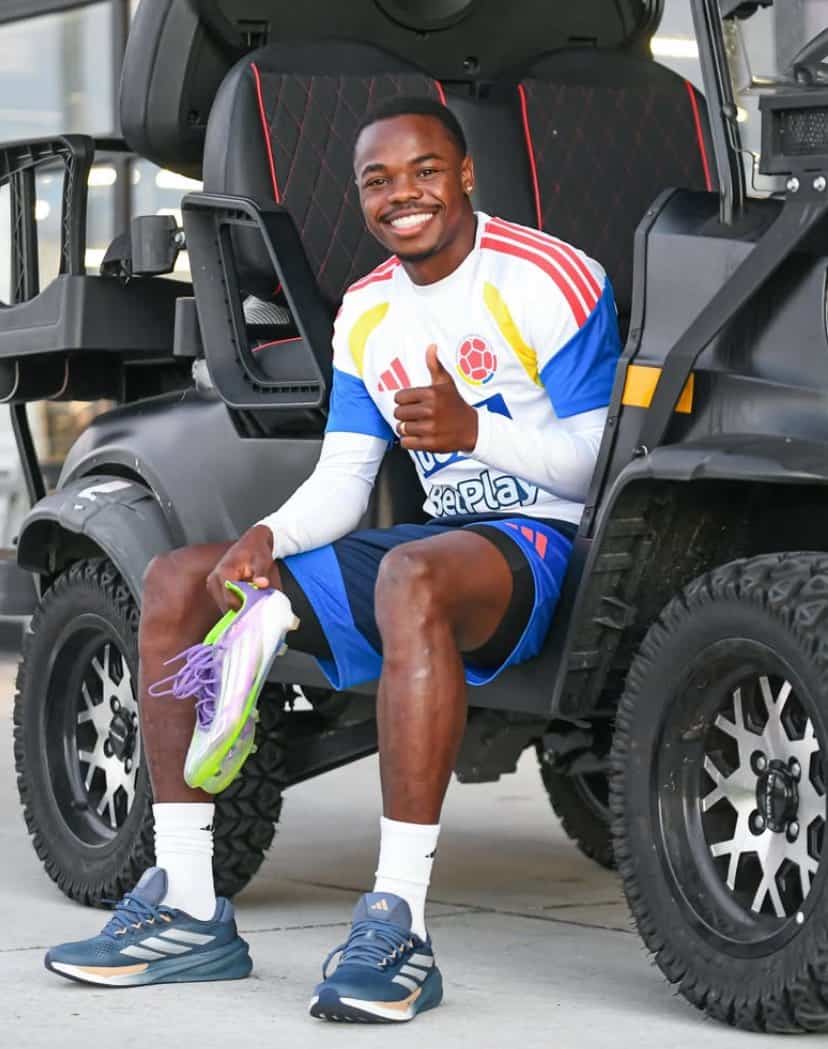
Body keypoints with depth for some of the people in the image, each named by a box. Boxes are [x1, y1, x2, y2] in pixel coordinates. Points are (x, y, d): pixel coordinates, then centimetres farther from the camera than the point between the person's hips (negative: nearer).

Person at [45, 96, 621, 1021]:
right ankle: (186, 910, -7)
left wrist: (475, 430, -27)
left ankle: (397, 929, -44)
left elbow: (603, 458, -11)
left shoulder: (548, 279, -9)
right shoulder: (366, 313, 13)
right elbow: (341, 481, 11)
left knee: (410, 576, -43)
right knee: (176, 581, -2)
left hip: (540, 539, -8)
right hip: (437, 537, 8)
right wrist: (267, 537, -10)